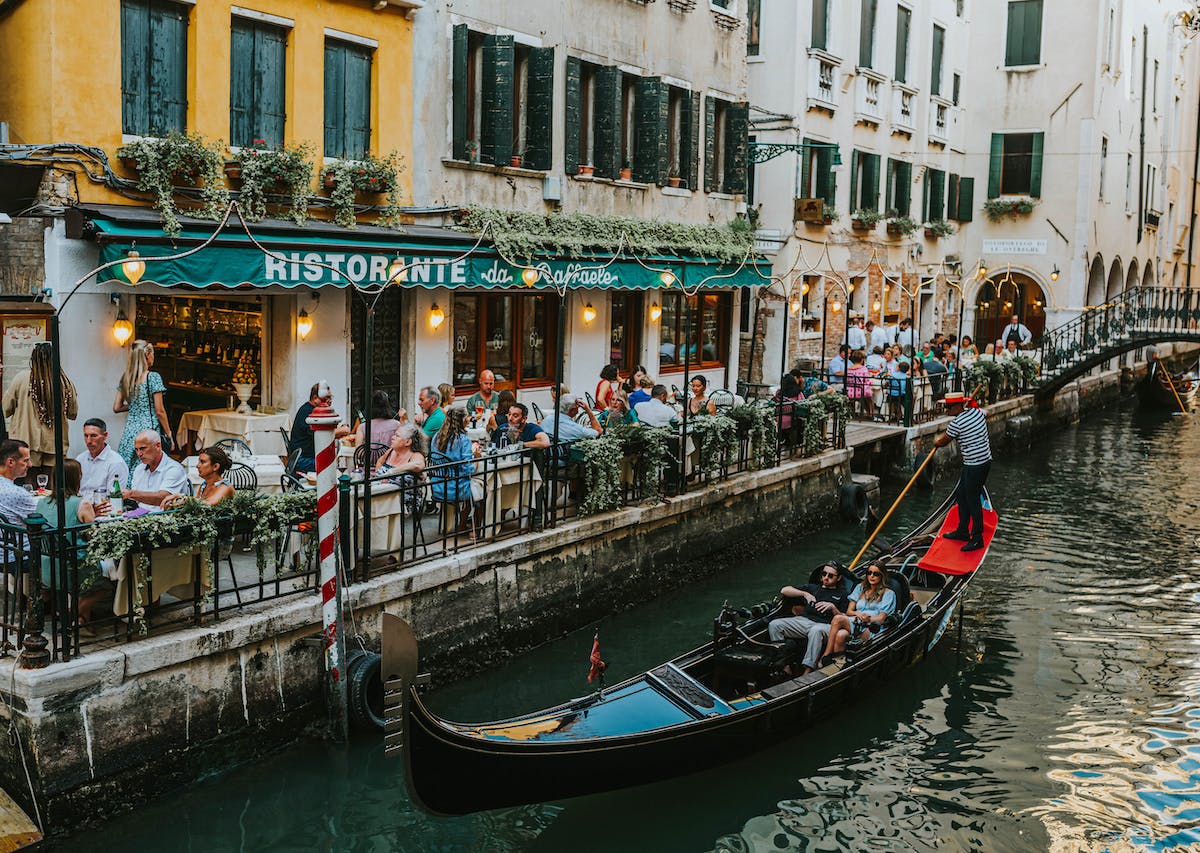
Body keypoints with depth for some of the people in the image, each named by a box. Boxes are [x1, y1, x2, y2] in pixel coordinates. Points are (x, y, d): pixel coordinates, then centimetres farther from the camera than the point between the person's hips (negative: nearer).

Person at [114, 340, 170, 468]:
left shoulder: (126, 377, 8)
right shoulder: (153, 377, -9)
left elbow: (116, 408, 12)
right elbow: (159, 411, -10)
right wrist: (168, 434, -2)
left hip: (130, 430, 6)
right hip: (149, 428, -6)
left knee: (128, 474, 7)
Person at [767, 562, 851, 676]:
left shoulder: (842, 595, 22)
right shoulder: (812, 588, 30)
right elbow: (784, 590, 20)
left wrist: (832, 607, -8)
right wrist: (804, 593, 7)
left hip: (825, 625, -4)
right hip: (804, 620, 4)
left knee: (816, 631, -42)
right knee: (774, 625, -20)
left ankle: (807, 672, -46)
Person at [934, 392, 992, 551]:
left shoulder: (956, 423, -20)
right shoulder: (977, 411, 4)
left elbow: (943, 442, -5)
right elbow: (986, 414, 30)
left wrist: (936, 441, 17)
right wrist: (970, 404, 40)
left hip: (975, 465, -10)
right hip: (984, 459, 10)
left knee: (973, 500, -3)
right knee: (961, 495, 18)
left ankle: (977, 539, 4)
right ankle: (963, 531, 28)